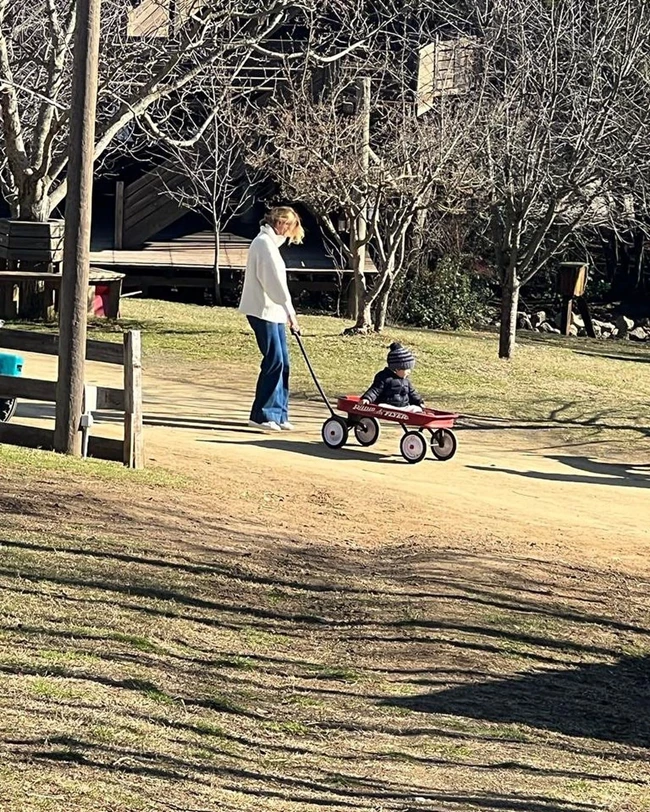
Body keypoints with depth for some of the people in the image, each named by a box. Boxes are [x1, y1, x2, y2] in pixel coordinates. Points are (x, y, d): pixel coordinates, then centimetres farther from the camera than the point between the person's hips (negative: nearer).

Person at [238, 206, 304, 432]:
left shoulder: (270, 243, 19)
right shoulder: (264, 243, -13)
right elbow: (274, 281, -18)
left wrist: (287, 312, 12)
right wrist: (290, 311, -16)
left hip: (273, 311, 10)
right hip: (263, 311, -10)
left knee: (282, 362, 8)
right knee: (274, 361, -9)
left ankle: (278, 413, 12)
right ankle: (261, 415, -4)